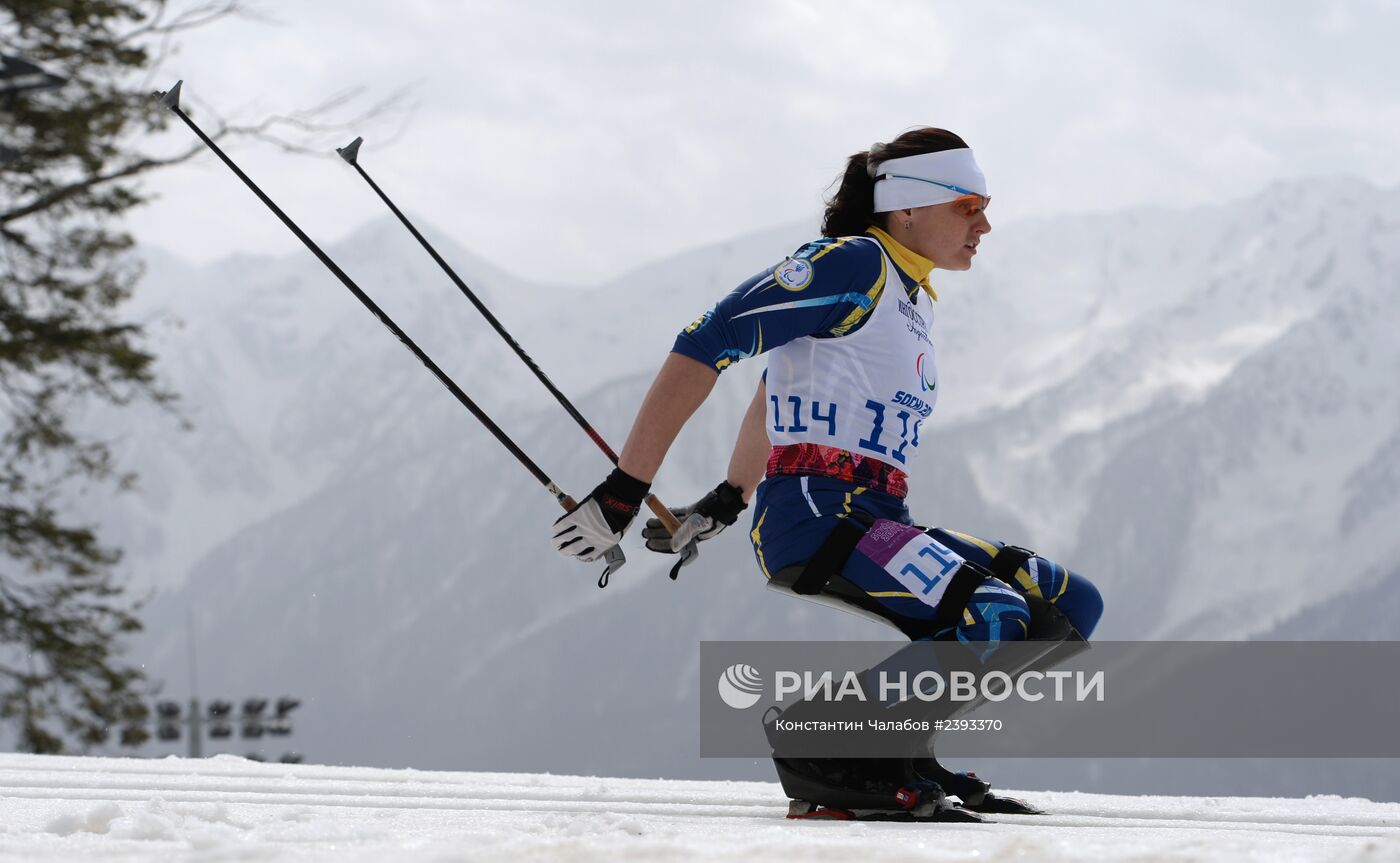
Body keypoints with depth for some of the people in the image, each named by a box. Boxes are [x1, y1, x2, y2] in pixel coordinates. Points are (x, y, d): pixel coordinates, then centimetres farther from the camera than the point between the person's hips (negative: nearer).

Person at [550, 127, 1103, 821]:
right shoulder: (852, 263, -4)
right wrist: (625, 490, -15)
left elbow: (777, 391, 36)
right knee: (995, 620, -28)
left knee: (1073, 605, 1)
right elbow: (706, 346, -11)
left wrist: (726, 503, 41)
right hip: (814, 514, -9)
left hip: (877, 526, 9)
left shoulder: (911, 299, 24)